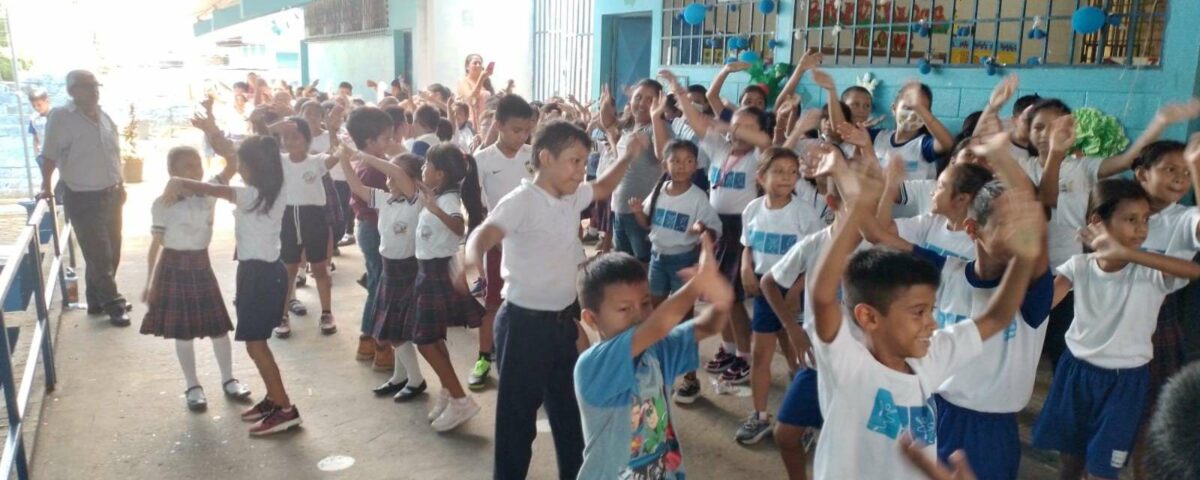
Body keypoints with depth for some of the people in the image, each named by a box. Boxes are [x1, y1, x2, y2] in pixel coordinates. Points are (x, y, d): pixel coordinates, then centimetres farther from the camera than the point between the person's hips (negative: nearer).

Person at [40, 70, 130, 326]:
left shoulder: (104, 116, 6)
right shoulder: (61, 117, -15)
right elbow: (49, 156, -10)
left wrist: (120, 186, 17)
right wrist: (46, 187, -6)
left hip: (110, 195, 7)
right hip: (83, 200, -7)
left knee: (112, 252, 14)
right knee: (99, 255, 0)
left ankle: (98, 300, 30)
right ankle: (113, 304, 13)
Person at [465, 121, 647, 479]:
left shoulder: (573, 197, 5)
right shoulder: (521, 202, -20)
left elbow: (603, 189, 27)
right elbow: (486, 233, -37)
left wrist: (628, 157, 13)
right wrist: (473, 257, -59)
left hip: (563, 321, 8)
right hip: (524, 323, -8)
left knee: (570, 410, 21)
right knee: (518, 416, 4)